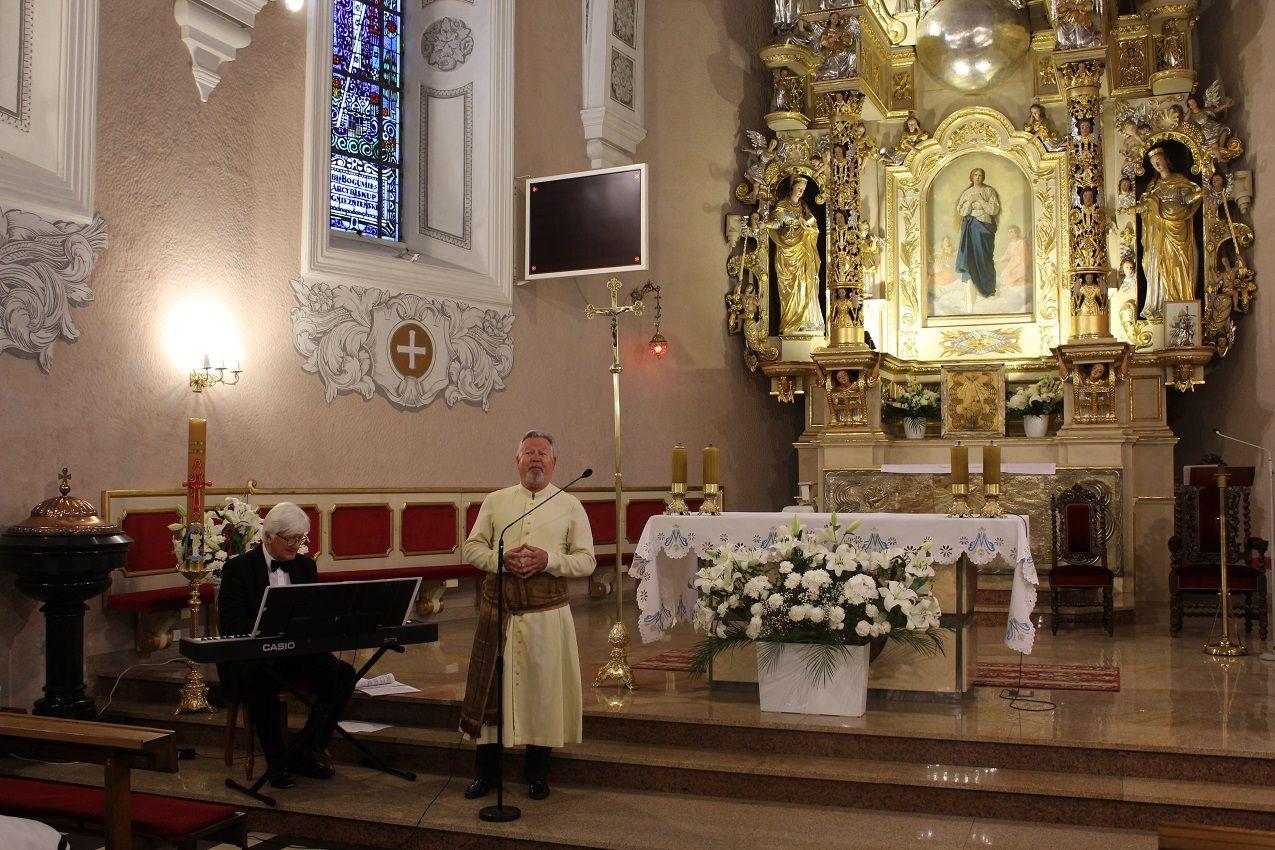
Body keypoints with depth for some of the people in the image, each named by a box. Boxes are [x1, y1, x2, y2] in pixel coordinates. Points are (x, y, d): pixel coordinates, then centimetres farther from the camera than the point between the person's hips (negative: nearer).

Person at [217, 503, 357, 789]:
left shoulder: (305, 566, 12)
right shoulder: (238, 568, -3)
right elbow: (229, 623, -12)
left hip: (298, 650, 5)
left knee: (343, 675, -20)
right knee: (263, 683, -38)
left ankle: (309, 752, -7)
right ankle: (277, 763, -20)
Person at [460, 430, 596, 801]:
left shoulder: (570, 506, 6)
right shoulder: (495, 502, 11)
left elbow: (586, 559, 2)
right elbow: (472, 547, 8)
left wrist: (548, 560, -15)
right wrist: (501, 560, -11)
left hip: (547, 614, -1)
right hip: (499, 608, 1)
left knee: (543, 687, 4)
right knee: (491, 686, 5)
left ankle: (537, 772, 20)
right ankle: (484, 771, 19)